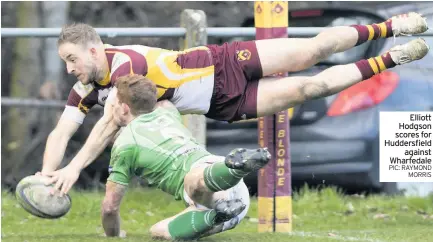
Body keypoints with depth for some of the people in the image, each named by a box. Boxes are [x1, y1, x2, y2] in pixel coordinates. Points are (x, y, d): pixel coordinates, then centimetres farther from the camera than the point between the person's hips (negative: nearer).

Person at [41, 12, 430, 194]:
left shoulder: (126, 62, -29)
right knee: (311, 87, 2)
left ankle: (387, 27, 12)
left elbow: (111, 124, -39)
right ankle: (384, 63, 18)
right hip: (224, 106, 5)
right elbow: (61, 134, -7)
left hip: (223, 66, -5)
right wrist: (46, 178, -27)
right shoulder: (86, 90, -6)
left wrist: (75, 168, -45)